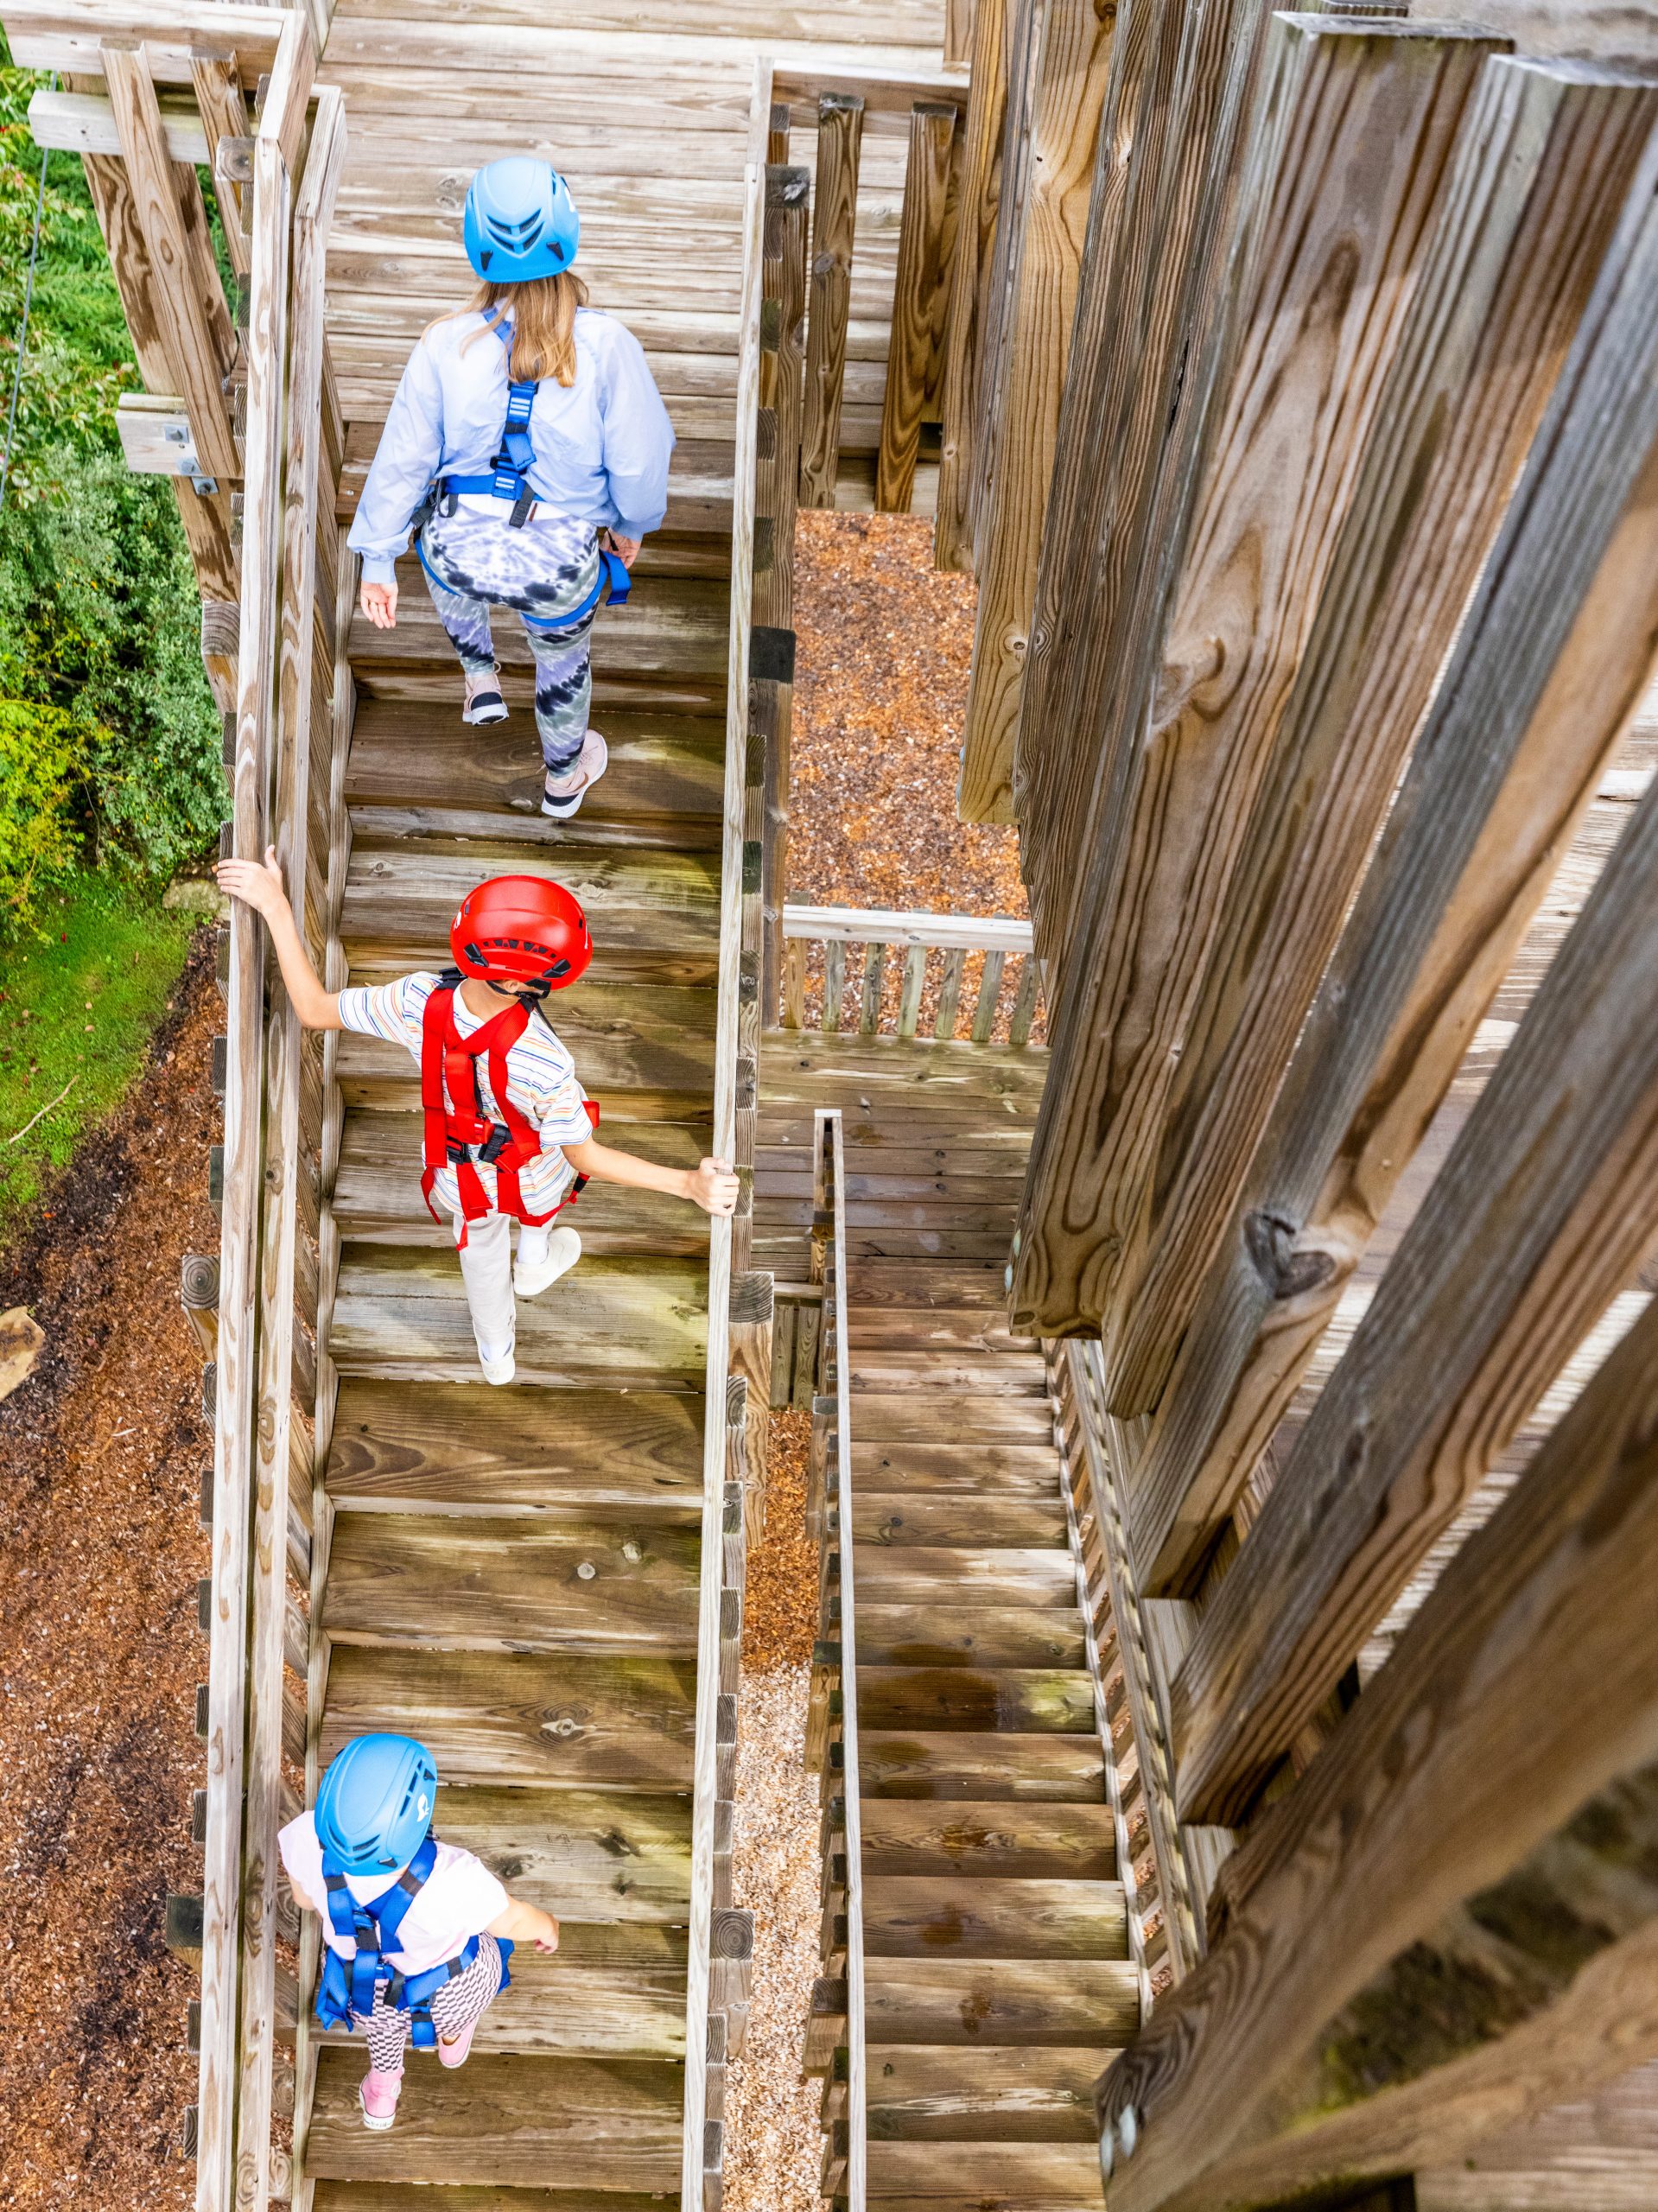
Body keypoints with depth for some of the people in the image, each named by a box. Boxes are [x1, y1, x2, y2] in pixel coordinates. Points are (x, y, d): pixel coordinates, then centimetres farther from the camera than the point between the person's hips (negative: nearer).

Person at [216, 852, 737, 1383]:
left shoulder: (418, 1002, -36)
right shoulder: (544, 1062, -45)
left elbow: (314, 1010, -20)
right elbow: (584, 1155, -30)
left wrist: (276, 909, -16)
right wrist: (688, 1183, -31)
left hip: (460, 1180, 3)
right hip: (532, 1181, -3)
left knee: (480, 1245, 36)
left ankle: (497, 1355, 61)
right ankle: (535, 1258, 55)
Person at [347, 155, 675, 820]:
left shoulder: (445, 344, -10)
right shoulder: (607, 345, -15)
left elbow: (403, 459, -3)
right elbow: (639, 460, -8)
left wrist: (377, 559, 9)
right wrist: (630, 526, 14)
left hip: (459, 553, 1)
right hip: (559, 569, -1)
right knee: (562, 661, 31)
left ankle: (481, 679, 49)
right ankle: (564, 776, 55)